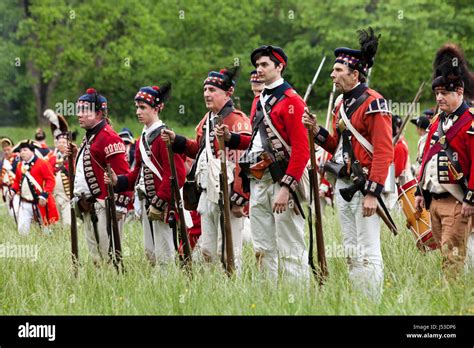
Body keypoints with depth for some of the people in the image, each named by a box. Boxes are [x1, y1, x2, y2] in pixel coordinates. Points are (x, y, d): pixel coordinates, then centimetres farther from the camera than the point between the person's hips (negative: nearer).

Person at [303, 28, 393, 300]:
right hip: (342, 184, 9)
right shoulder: (341, 103, 14)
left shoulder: (374, 103, -13)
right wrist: (317, 131, 4)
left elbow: (384, 152, -18)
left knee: (368, 253, -8)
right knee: (351, 252, 12)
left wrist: (372, 193, -22)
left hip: (364, 186, -9)